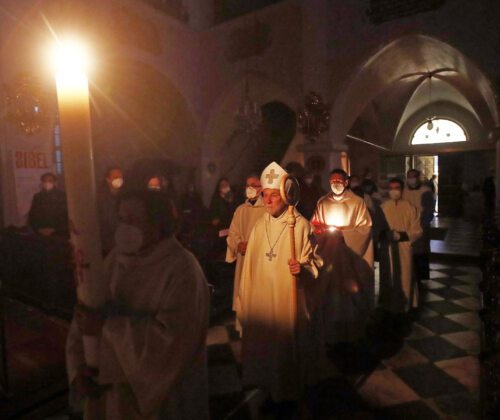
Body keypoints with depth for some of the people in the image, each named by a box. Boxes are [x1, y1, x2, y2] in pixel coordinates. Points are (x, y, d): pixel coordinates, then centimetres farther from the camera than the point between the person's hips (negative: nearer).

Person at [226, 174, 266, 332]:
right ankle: (244, 330, 24)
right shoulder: (240, 209, 12)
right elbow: (232, 234, 12)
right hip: (243, 259, 5)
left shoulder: (268, 209, -4)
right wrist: (238, 244, -8)